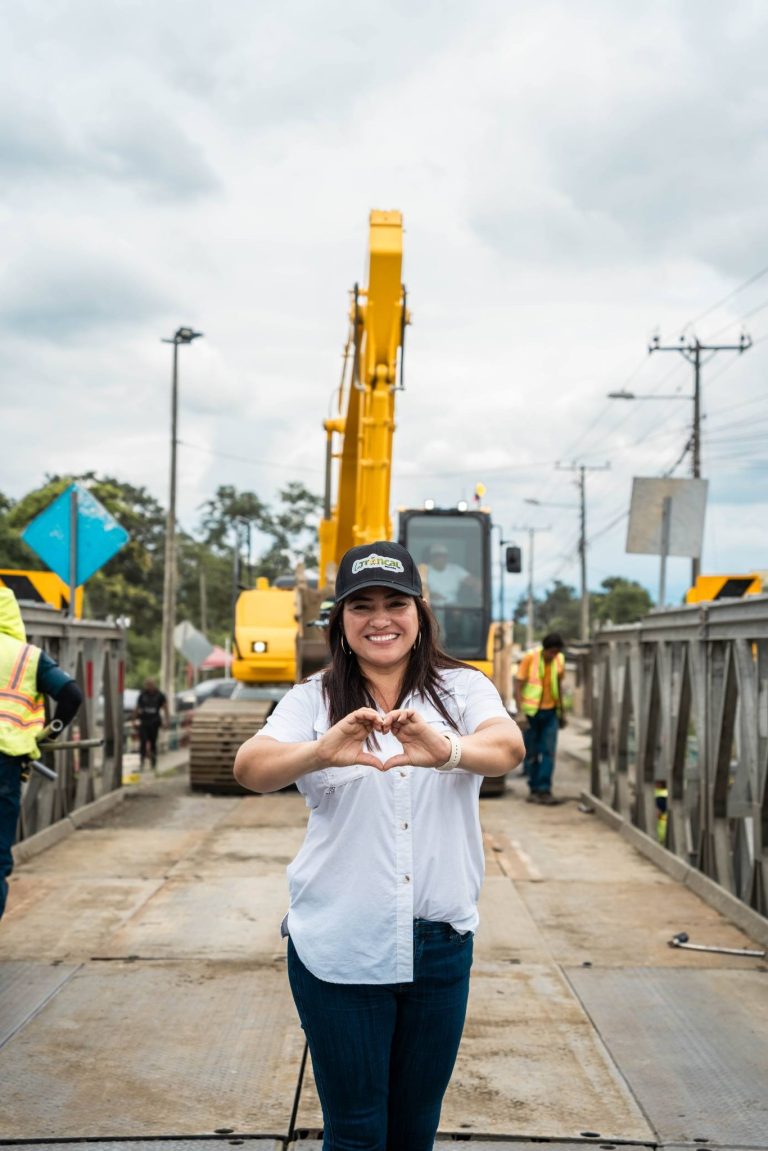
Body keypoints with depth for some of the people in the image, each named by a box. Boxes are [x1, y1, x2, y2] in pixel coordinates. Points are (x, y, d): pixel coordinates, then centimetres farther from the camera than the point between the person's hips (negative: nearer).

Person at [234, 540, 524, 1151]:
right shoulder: (313, 699, -1)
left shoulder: (462, 688, 0)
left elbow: (509, 745, -21)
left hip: (440, 945, 1)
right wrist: (321, 752, -40)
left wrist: (448, 751, -44)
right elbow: (250, 767, -18)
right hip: (337, 947, -1)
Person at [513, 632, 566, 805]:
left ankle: (544, 790, -3)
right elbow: (518, 686, -9)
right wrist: (520, 713, -16)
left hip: (550, 712, 3)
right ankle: (533, 789, 17)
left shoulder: (559, 659, 2)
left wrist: (561, 712, 16)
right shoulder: (530, 657, -11)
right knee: (531, 753, 5)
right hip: (531, 711, -3)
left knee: (548, 752, -4)